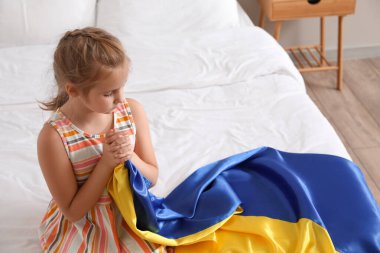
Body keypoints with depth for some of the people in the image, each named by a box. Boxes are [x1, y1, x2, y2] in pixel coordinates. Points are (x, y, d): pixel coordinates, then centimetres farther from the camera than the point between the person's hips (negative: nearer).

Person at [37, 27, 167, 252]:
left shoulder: (133, 111, -9)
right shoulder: (54, 136, -21)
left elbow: (152, 177, 1)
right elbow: (73, 211, -15)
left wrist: (129, 156, -20)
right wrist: (107, 162, -25)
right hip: (82, 226, -3)